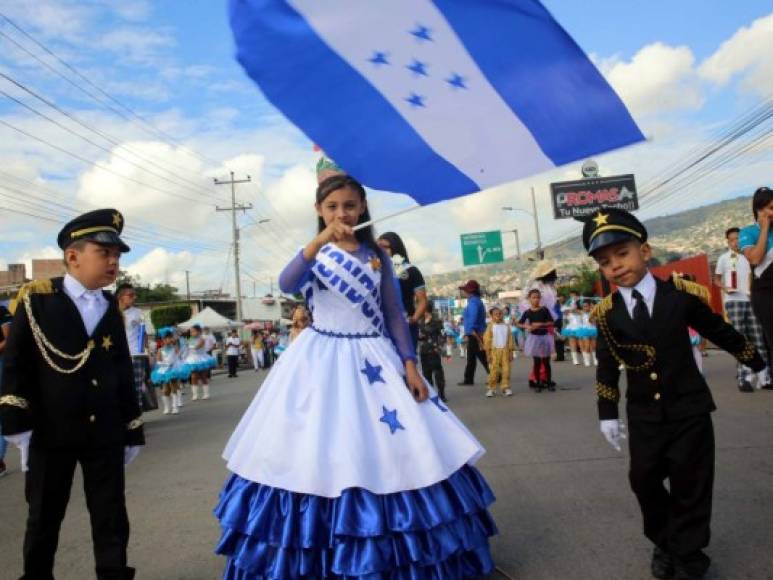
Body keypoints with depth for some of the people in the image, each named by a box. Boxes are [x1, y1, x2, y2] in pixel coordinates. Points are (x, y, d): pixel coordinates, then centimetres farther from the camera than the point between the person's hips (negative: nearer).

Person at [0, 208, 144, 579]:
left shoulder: (112, 310, 7)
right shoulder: (36, 300, -5)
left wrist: (131, 432, 10)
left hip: (105, 435, 3)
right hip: (50, 434, -3)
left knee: (112, 520, 8)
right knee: (44, 520, 14)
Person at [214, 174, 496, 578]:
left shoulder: (377, 255, 7)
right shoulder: (313, 254, 2)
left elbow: (394, 314, 6)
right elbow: (286, 285, -20)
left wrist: (410, 365, -3)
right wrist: (319, 242, -34)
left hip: (376, 361, 2)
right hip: (322, 362, -1)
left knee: (391, 457, 3)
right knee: (316, 459, -1)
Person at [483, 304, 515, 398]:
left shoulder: (506, 326, 4)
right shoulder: (491, 326, -4)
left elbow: (510, 339, 7)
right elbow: (487, 340, -3)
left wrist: (511, 352, 4)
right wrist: (488, 353, -7)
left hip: (505, 350, 2)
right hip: (494, 351, -2)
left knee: (506, 370, 4)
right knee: (494, 370, 0)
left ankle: (505, 387, 13)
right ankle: (491, 388, 8)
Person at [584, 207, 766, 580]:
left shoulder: (680, 294, -10)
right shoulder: (606, 313, -5)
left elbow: (719, 331, 4)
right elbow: (607, 366, 3)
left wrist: (759, 363, 14)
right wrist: (607, 414, 4)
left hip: (689, 407, -2)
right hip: (643, 415, 2)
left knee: (690, 482, 5)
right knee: (644, 479, 8)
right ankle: (663, 543, 33)